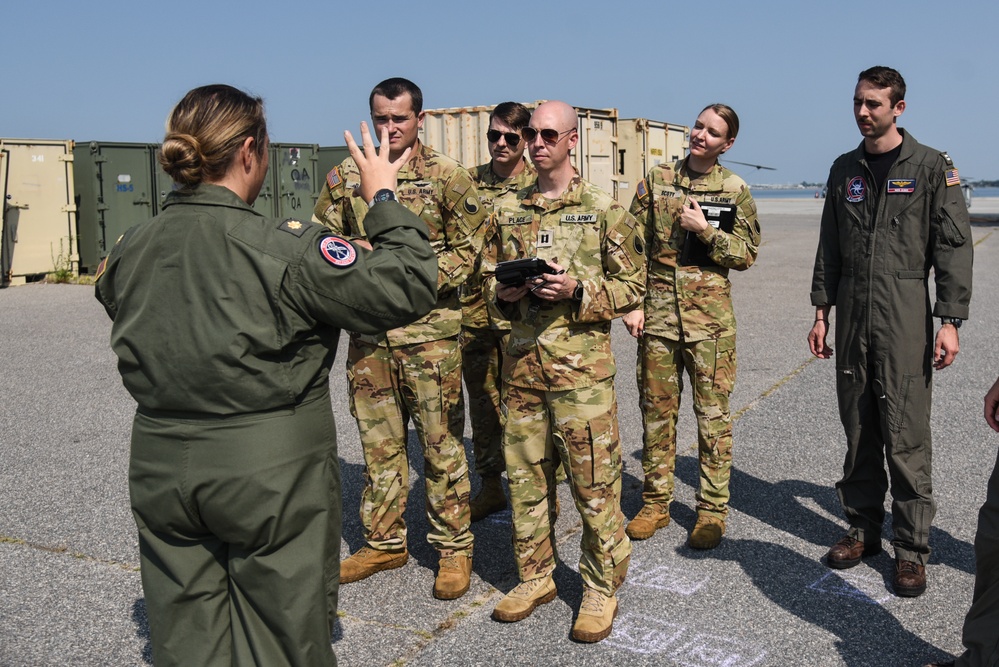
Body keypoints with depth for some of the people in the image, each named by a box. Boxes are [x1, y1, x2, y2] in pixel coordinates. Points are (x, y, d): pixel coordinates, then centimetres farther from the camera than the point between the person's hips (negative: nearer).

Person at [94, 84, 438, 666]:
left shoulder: (129, 249, -2)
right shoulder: (281, 248, -19)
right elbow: (407, 287, -18)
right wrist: (383, 198, -4)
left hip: (161, 469, 6)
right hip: (273, 474, -5)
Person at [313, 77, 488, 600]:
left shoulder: (447, 176, -1)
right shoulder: (346, 177, 8)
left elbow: (470, 246, -1)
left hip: (430, 329, -3)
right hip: (367, 328, 4)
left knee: (441, 440, 2)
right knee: (378, 441, 12)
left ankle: (453, 547, 16)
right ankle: (384, 542, 27)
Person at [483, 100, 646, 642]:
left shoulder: (602, 209, -2)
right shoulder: (508, 211, 11)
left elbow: (633, 285, -1)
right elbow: (490, 276, 19)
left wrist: (577, 291, -16)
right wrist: (502, 294, -4)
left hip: (581, 366, -4)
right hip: (521, 362, 5)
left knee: (594, 482, 2)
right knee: (526, 476, 12)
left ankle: (602, 588, 18)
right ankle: (535, 577, 29)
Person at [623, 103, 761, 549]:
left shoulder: (735, 191, 3)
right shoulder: (656, 182, 7)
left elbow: (747, 254, 1)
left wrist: (705, 229, -12)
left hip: (710, 315, -2)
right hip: (658, 311, 2)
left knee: (713, 415, 3)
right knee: (657, 410, 8)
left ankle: (712, 511, 14)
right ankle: (655, 502, 21)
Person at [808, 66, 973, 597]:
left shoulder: (932, 167, 0)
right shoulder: (844, 169, 14)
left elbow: (953, 247, -4)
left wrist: (950, 320, -11)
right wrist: (821, 311, 12)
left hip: (904, 315, -4)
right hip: (851, 315, 5)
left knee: (905, 434, -4)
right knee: (858, 429, 9)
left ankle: (912, 546, 7)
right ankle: (863, 528, 22)